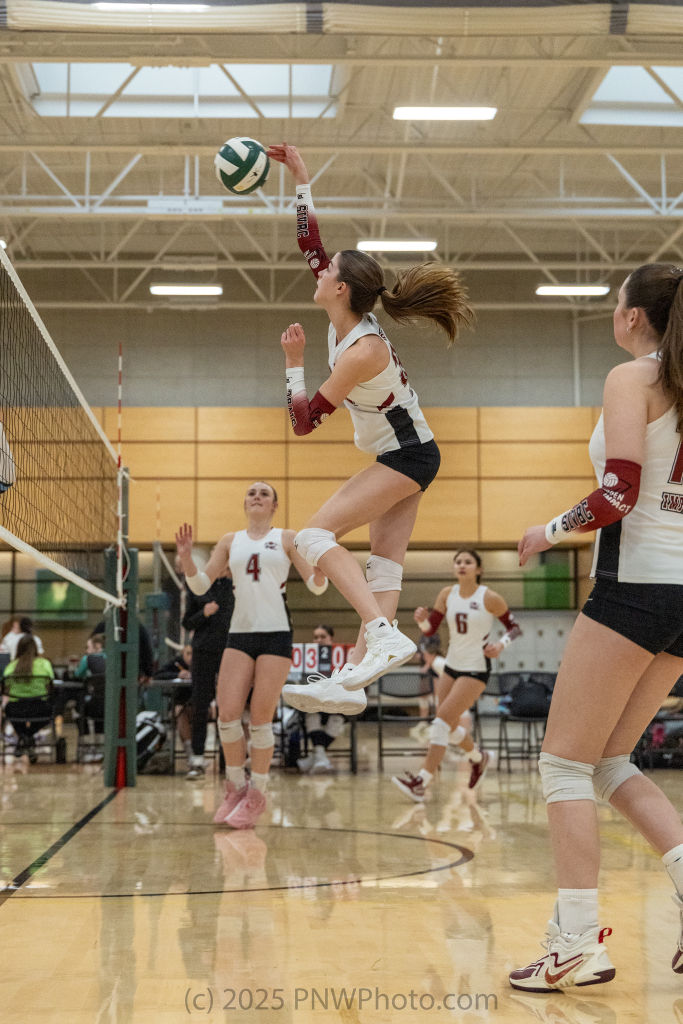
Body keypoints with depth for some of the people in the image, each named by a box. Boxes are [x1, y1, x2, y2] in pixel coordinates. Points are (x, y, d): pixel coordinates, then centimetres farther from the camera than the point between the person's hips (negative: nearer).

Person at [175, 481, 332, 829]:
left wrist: (322, 564, -18)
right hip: (239, 634, 3)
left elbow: (316, 586, 4)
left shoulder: (287, 539, 7)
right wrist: (186, 556, -5)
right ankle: (236, 786, 12)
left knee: (260, 719, -4)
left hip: (276, 634, -2)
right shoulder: (230, 541, 14)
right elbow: (200, 585, 12)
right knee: (227, 714, -8)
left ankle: (257, 794, 11)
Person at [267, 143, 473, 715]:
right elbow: (311, 245, 10)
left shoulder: (362, 351, -25)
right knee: (384, 563, 1)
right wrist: (301, 180, 10)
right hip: (406, 457, 10)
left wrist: (294, 363, -9)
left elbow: (304, 421, -19)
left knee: (317, 534, -19)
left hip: (406, 457, -10)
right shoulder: (346, 319, -2)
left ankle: (383, 635, -31)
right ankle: (355, 677, -3)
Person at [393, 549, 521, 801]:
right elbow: (430, 629, 4)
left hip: (476, 669, -6)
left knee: (442, 721, -16)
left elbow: (514, 627, -2)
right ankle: (478, 757, 43)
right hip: (452, 666, 6)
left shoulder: (489, 598, -12)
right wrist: (422, 619, -18)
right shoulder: (447, 594, 1)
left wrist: (501, 645, -21)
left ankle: (422, 782, -16)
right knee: (450, 727, 13)